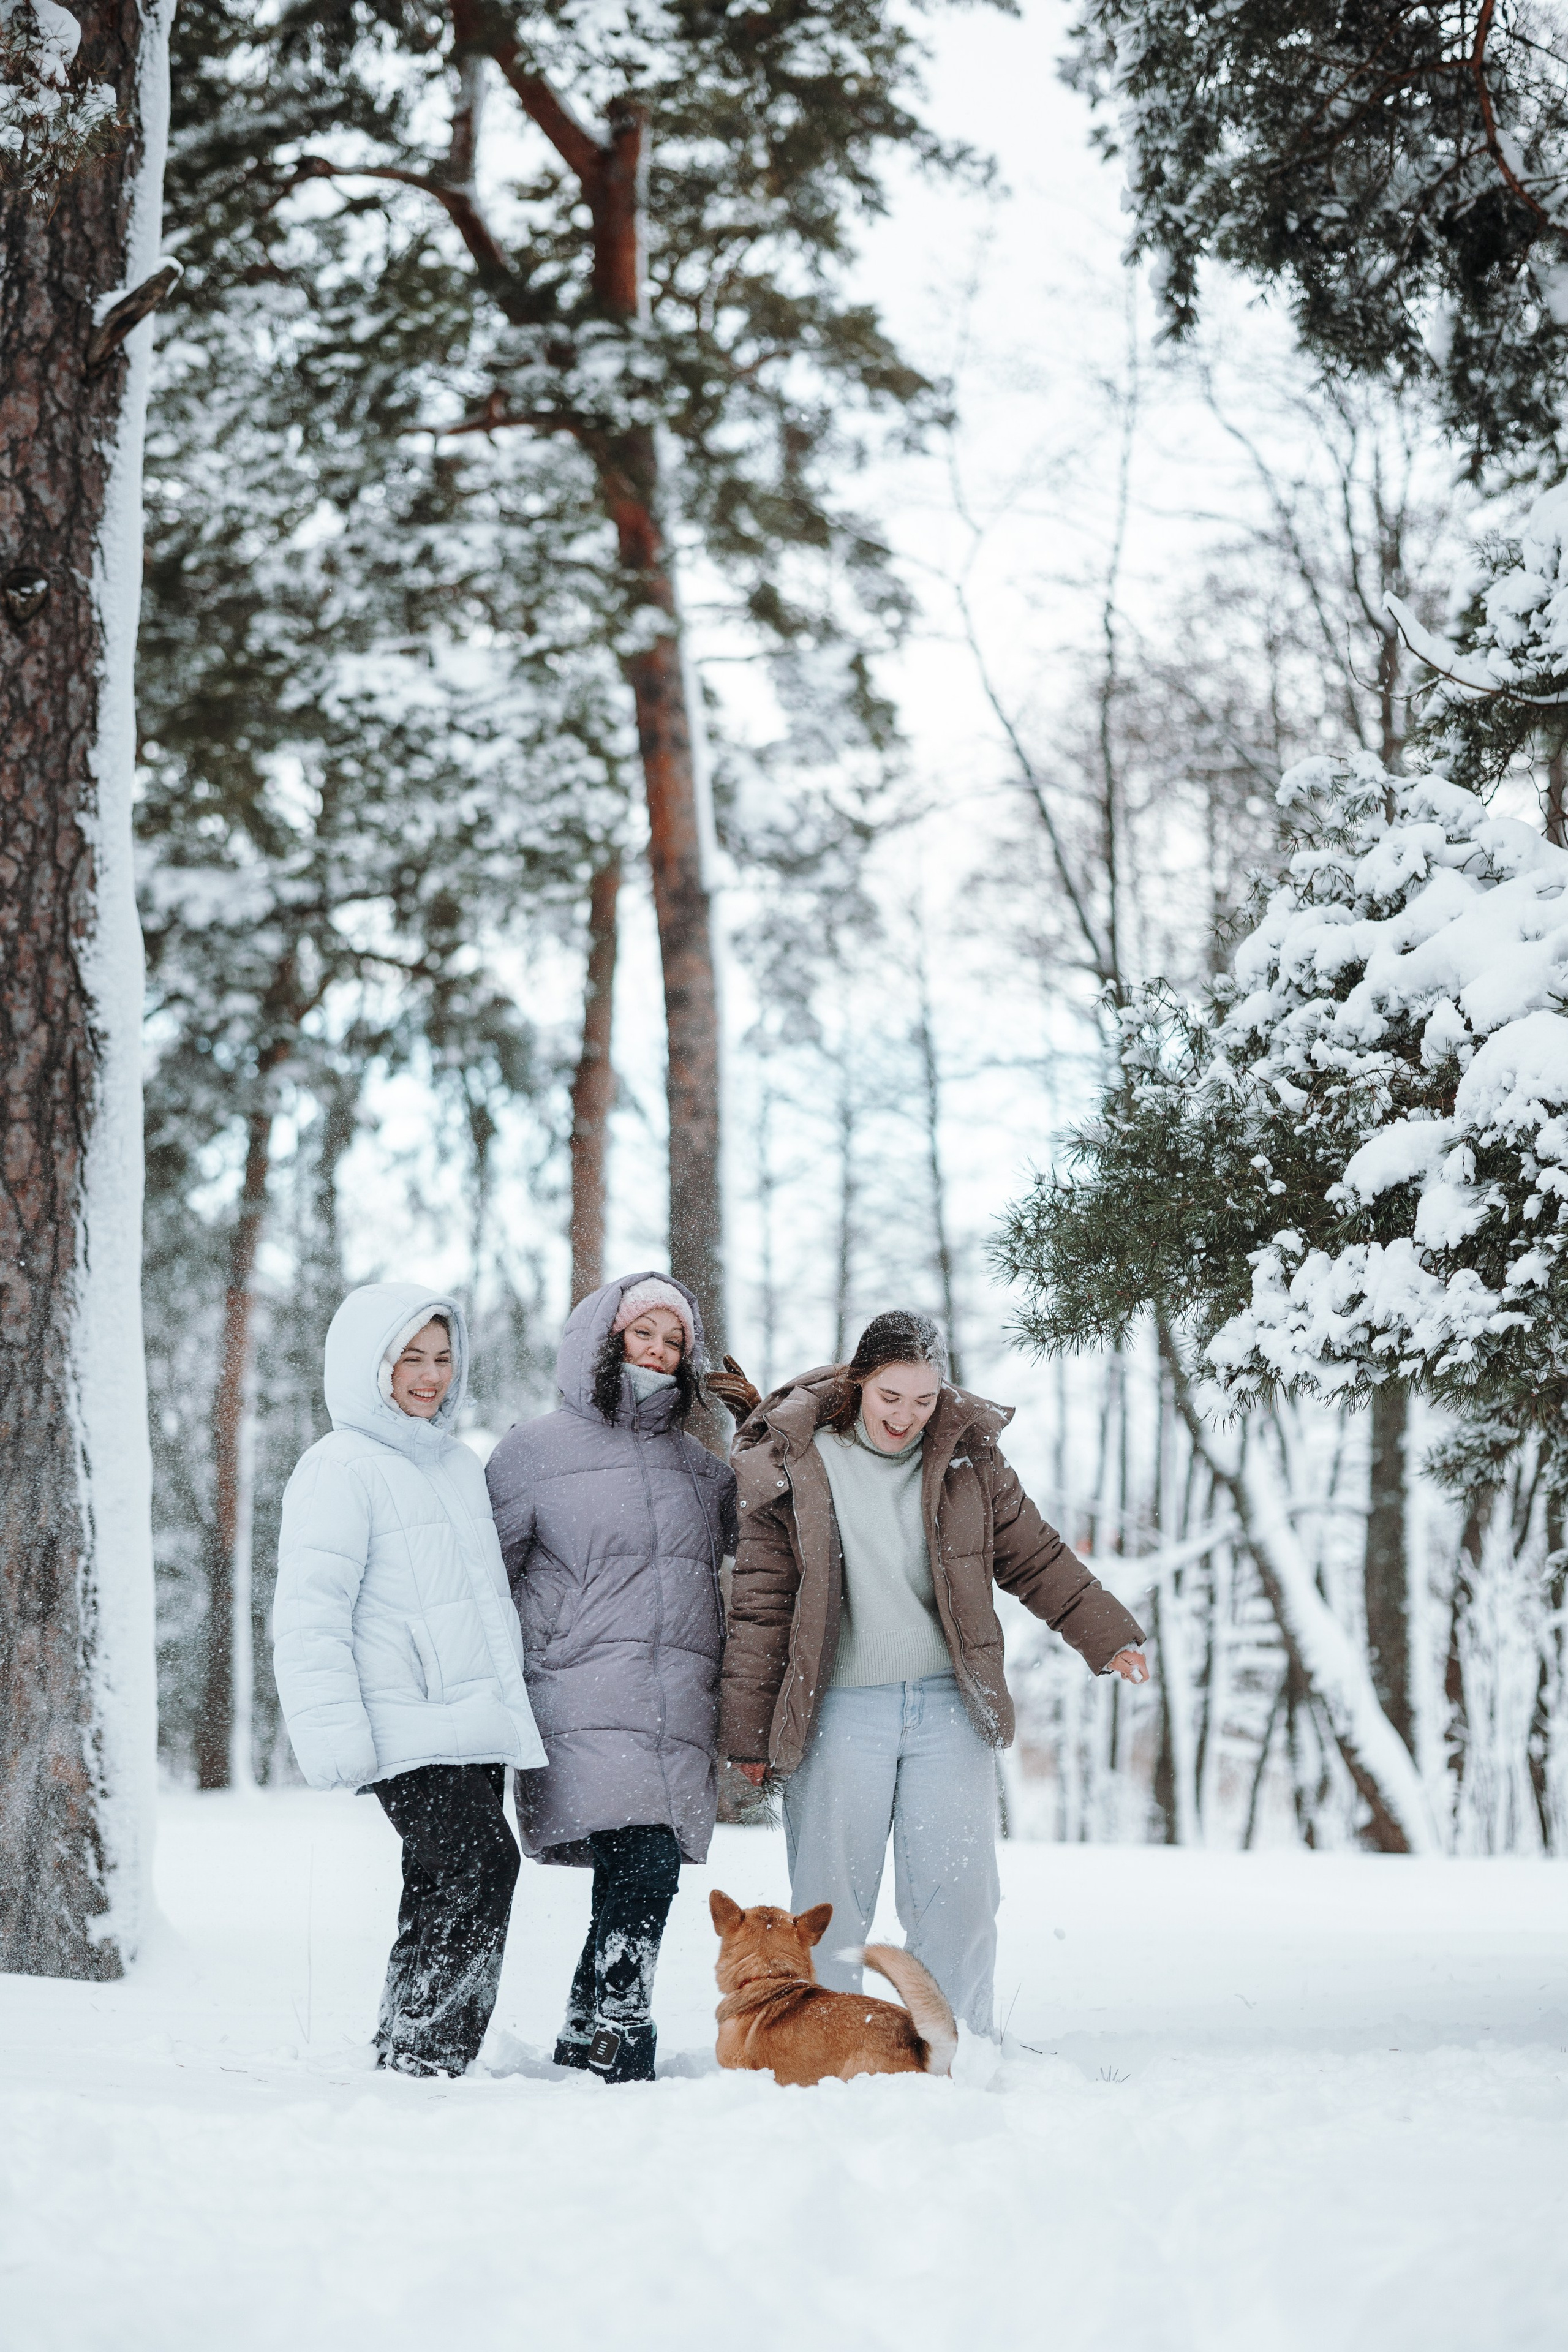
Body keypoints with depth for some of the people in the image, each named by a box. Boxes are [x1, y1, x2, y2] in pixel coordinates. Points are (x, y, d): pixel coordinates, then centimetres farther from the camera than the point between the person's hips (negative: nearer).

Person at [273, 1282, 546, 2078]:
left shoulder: (459, 1465, 20)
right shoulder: (340, 1470, -5)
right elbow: (310, 1614, -11)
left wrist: (511, 1705, 30)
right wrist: (335, 1734, -19)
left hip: (475, 1727, 8)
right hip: (407, 1733, -8)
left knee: (447, 1892, 7)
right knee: (481, 1863, -20)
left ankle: (414, 2058, 14)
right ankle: (422, 2058, -16)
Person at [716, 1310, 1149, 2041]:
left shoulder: (968, 1457, 5)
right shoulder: (794, 1466, -2)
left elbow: (1034, 1558, 16)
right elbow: (761, 1605, 1)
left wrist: (1106, 1636, 11)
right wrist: (749, 1731, 1)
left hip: (949, 1706, 2)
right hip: (837, 1712, -2)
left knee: (957, 1893, 0)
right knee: (828, 1898, 1)